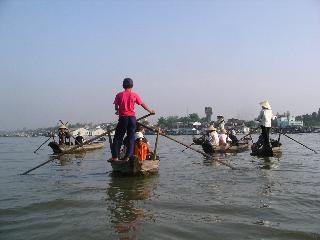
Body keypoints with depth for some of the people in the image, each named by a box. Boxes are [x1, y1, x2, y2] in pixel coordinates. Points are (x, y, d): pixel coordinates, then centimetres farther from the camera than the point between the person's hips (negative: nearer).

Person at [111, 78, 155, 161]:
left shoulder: (119, 95, 1)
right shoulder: (134, 95, 2)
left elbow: (116, 106, 1)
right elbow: (142, 104, 8)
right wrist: (150, 111, 22)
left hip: (123, 118, 0)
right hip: (132, 118, 1)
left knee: (118, 137, 7)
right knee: (131, 138, 8)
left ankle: (115, 156, 4)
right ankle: (128, 156, 6)